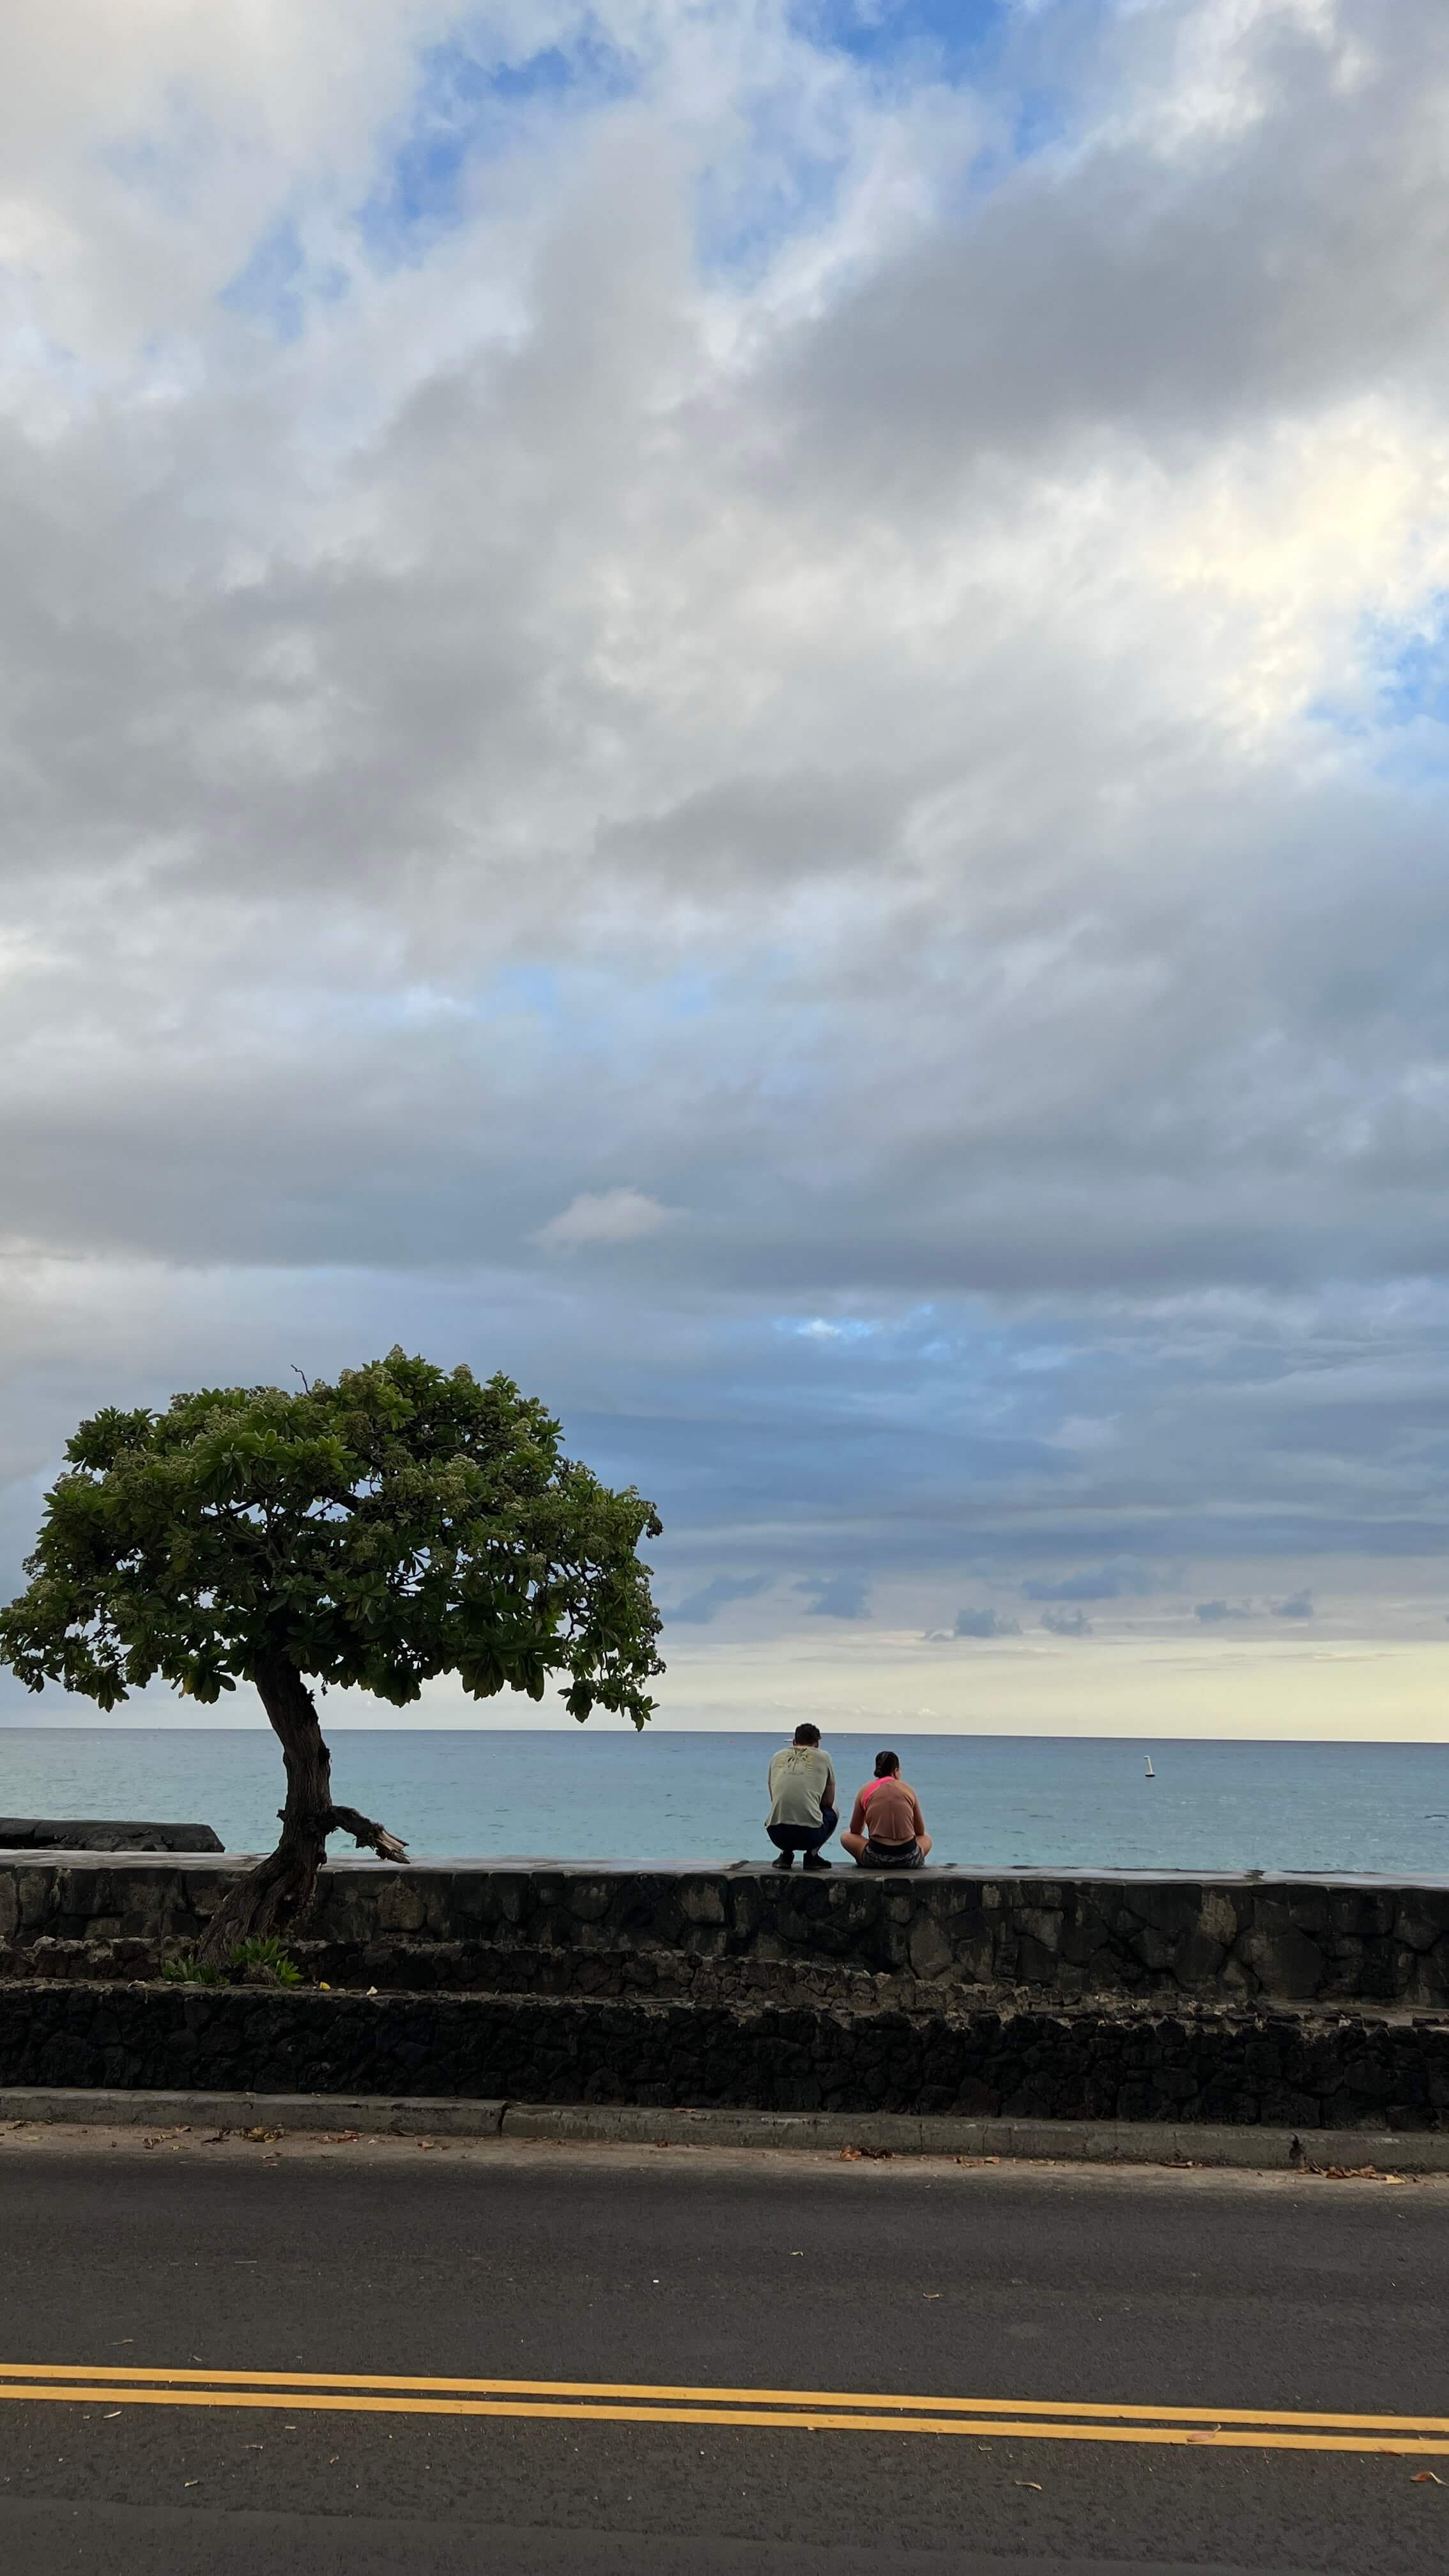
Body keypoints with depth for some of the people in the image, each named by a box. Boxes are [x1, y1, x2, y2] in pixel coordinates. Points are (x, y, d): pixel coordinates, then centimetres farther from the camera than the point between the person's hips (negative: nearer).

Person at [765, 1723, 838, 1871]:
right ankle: (812, 1854, 11)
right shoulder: (823, 1757, 12)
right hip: (810, 1835, -3)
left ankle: (786, 1854, 15)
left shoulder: (778, 1757, 19)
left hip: (776, 1835, 3)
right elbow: (828, 1802, 20)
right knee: (832, 1813, 31)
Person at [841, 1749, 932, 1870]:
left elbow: (855, 1831, 15)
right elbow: (920, 1832, 16)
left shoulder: (866, 1790, 7)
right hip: (908, 1860, 1)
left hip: (876, 1859, -1)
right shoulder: (908, 1789, 7)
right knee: (927, 1838, 35)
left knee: (846, 1837, 26)